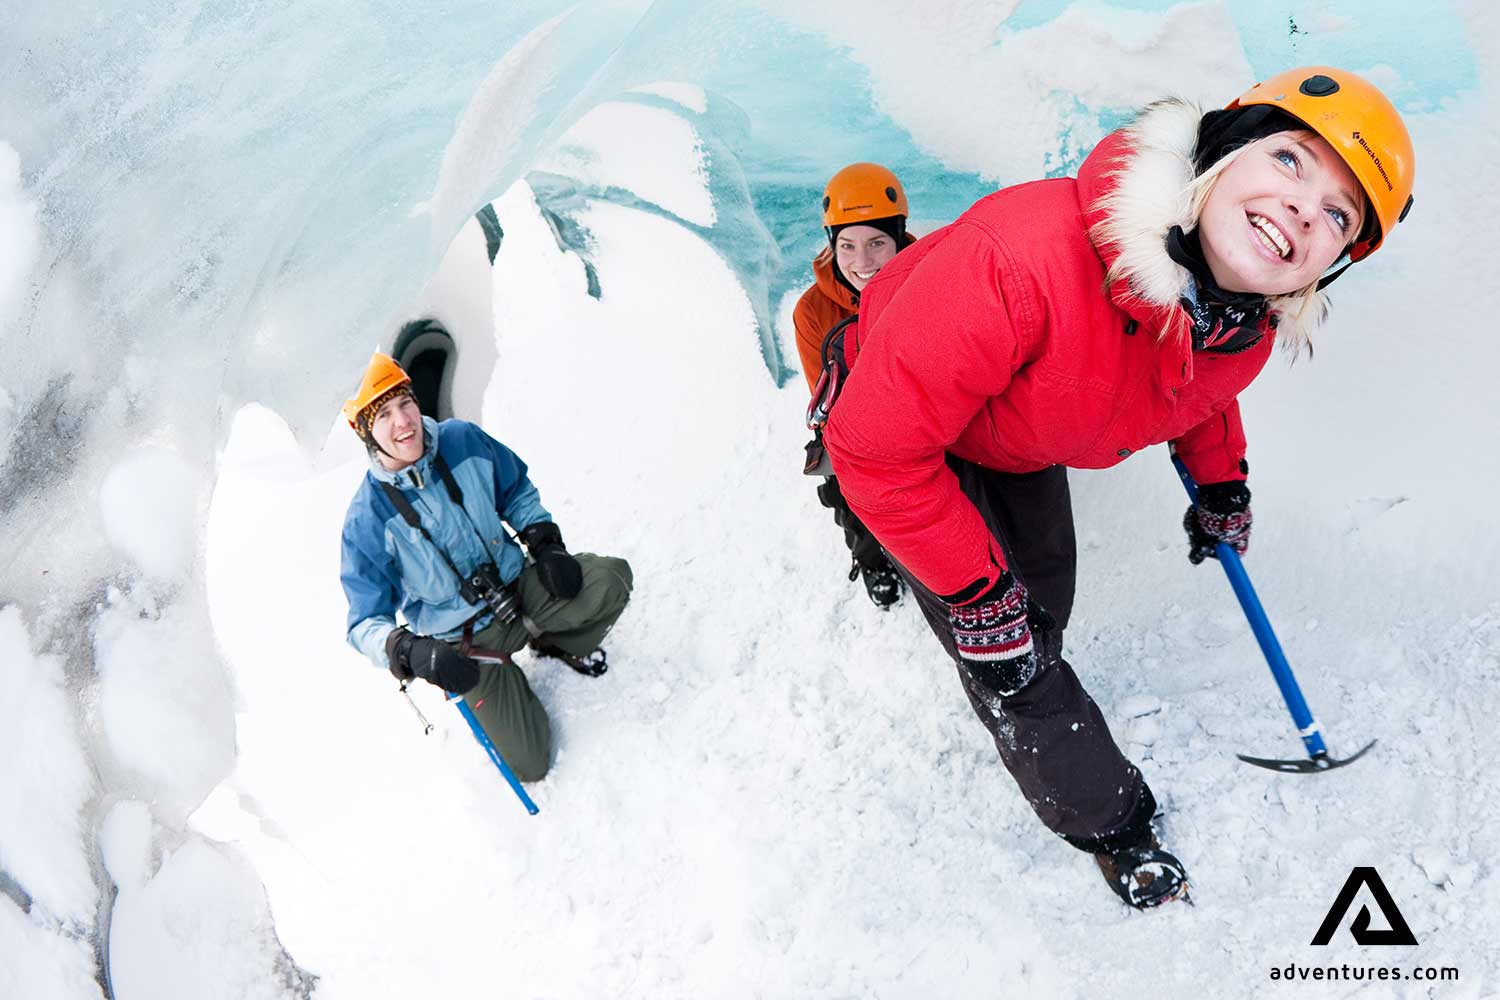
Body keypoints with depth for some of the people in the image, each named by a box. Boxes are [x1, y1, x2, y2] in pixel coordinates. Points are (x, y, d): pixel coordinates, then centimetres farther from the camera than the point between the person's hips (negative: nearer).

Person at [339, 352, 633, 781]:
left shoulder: (464, 440, -10)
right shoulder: (367, 519, -20)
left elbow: (517, 492, 9)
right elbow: (366, 624, -16)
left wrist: (546, 542, -7)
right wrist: (413, 653, -36)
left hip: (519, 587, 3)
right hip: (467, 642, -3)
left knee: (612, 579, -23)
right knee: (530, 763, -9)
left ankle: (555, 642, 10)